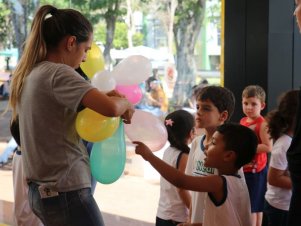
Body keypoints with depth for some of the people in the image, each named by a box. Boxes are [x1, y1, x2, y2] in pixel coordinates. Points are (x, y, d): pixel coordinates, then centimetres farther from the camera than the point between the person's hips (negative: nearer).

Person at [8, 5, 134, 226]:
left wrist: (103, 97, 5)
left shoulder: (28, 74, 10)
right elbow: (111, 108, -27)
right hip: (66, 191, -9)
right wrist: (126, 103, -6)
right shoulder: (58, 73, -16)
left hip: (41, 190, 9)